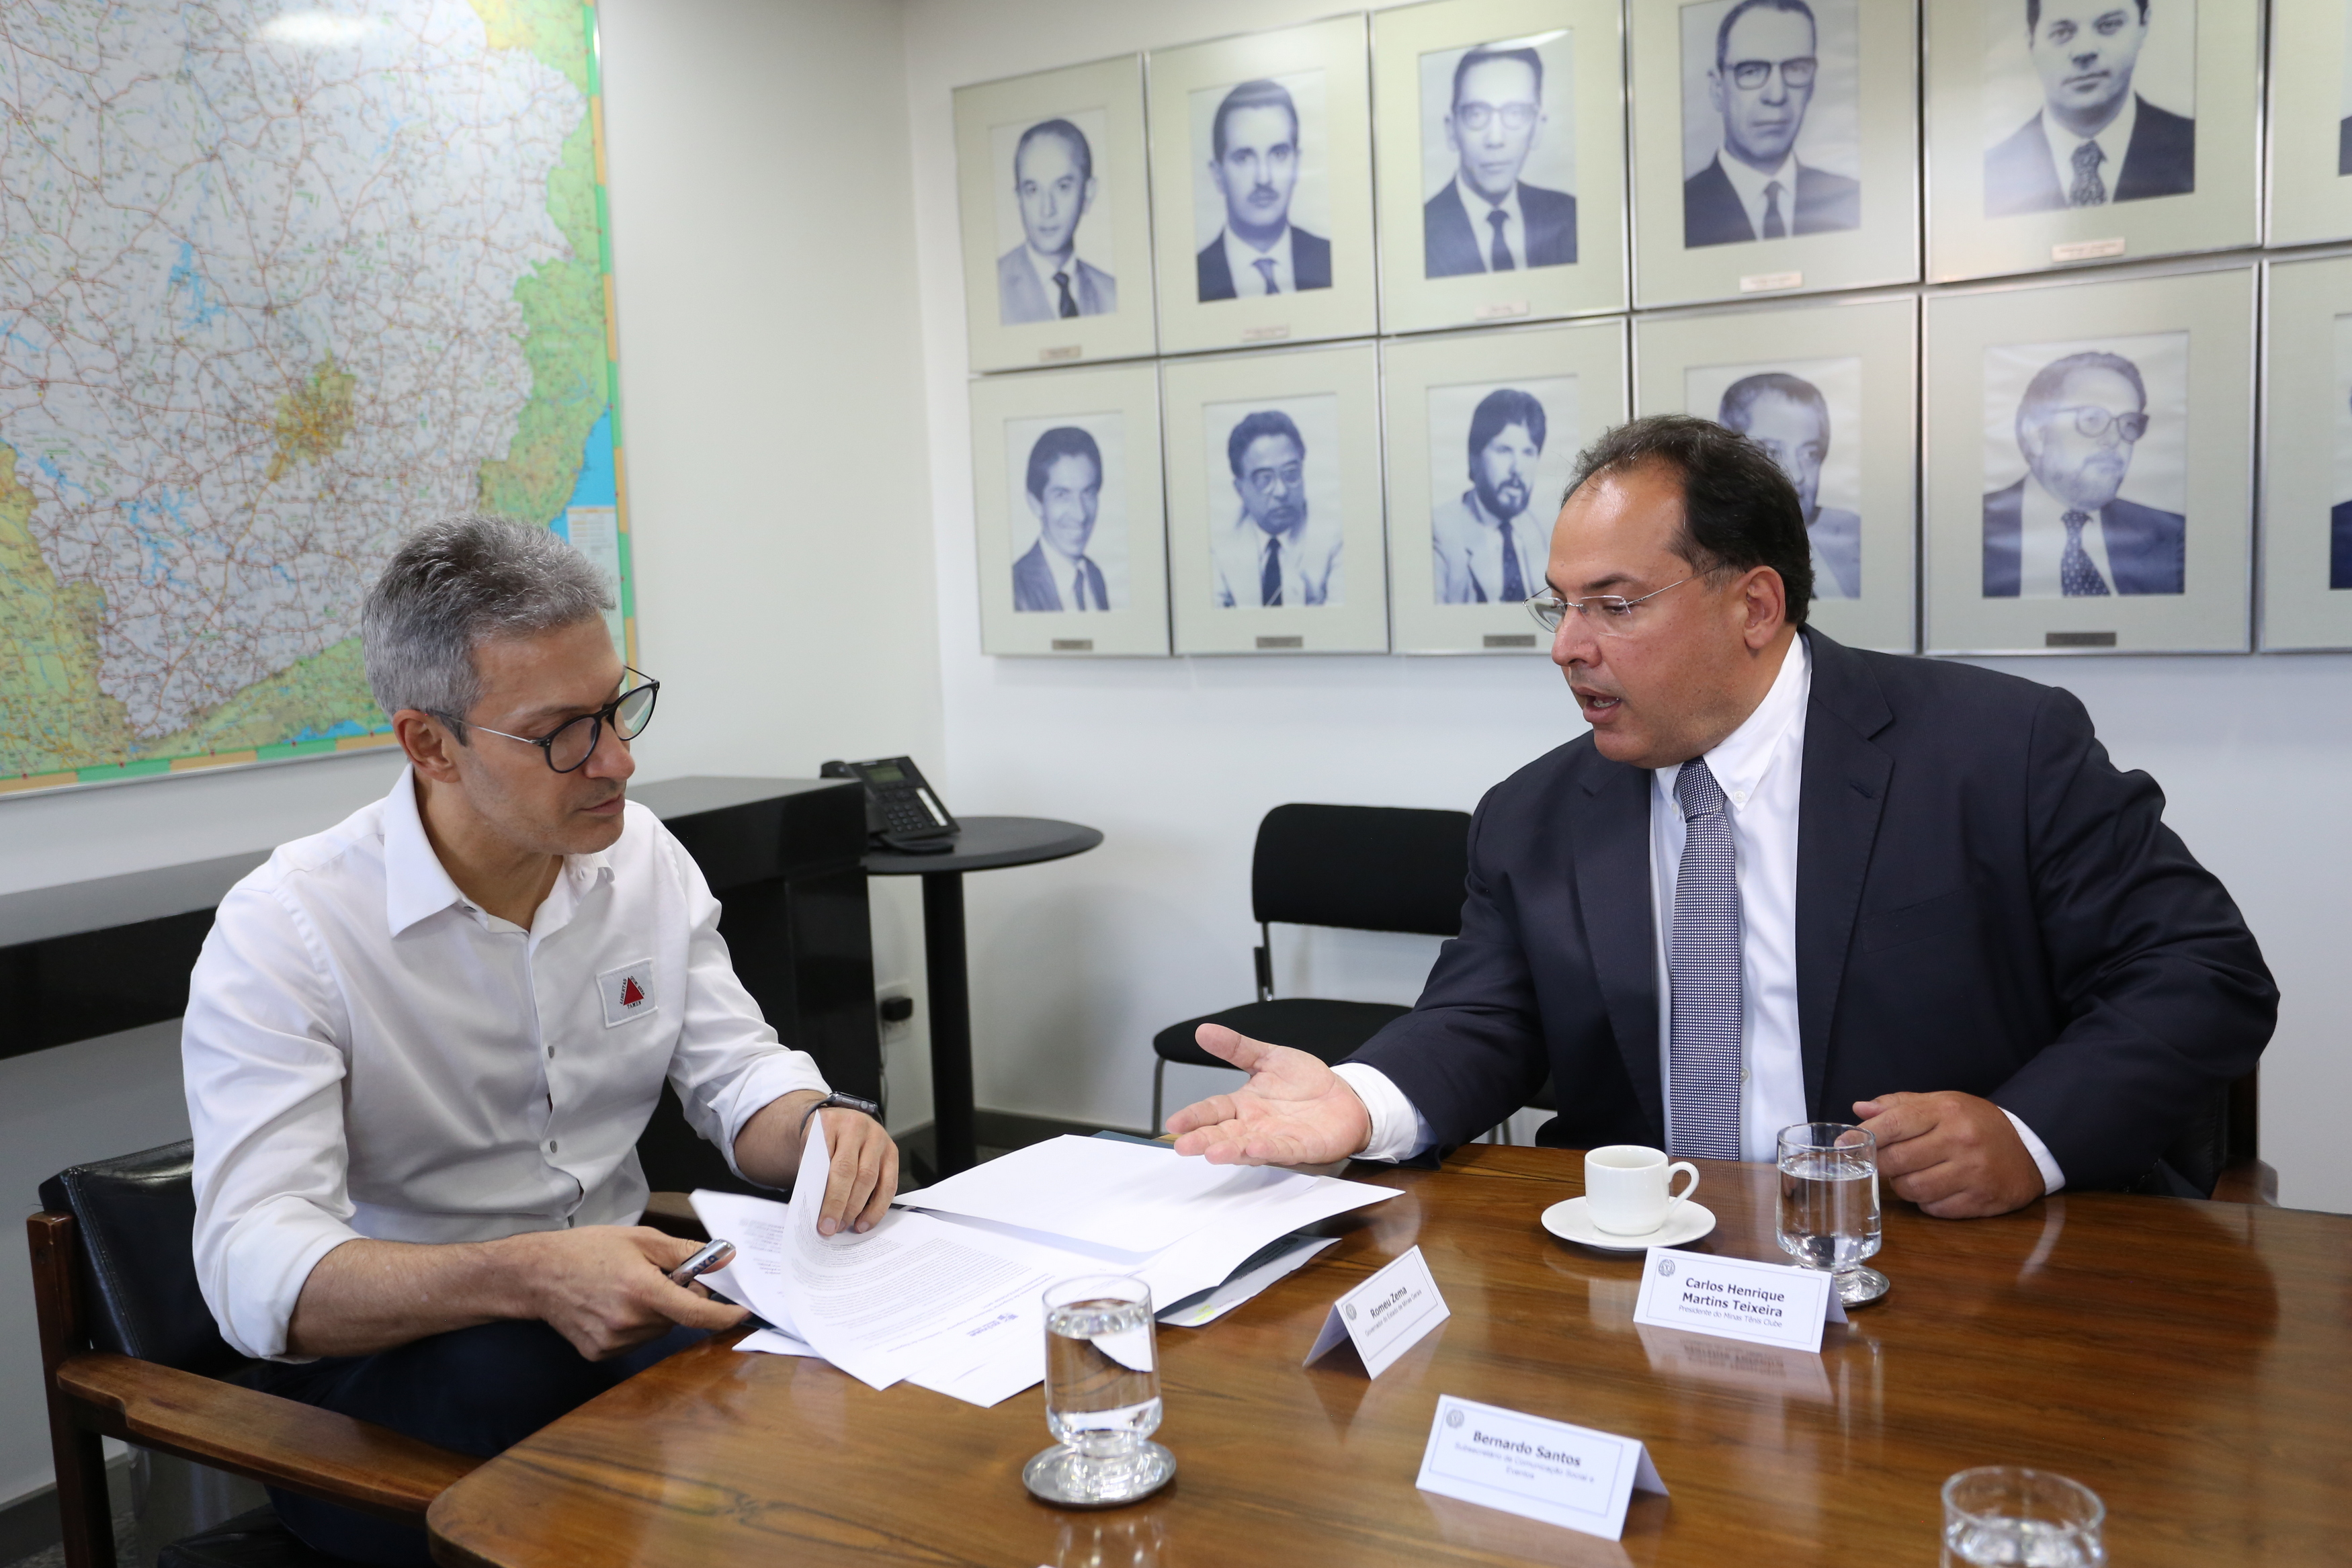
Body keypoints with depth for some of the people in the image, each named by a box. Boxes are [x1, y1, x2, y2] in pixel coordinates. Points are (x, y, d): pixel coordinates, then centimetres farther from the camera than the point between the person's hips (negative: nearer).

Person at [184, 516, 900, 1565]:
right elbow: (256, 1270, -24)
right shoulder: (283, 929, -16)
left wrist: (815, 1126, -17)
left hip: (616, 1312, 5)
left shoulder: (643, 857, 2)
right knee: (515, 1380, -37)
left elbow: (735, 1069, 8)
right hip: (377, 1355, -4)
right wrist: (527, 1277, -42)